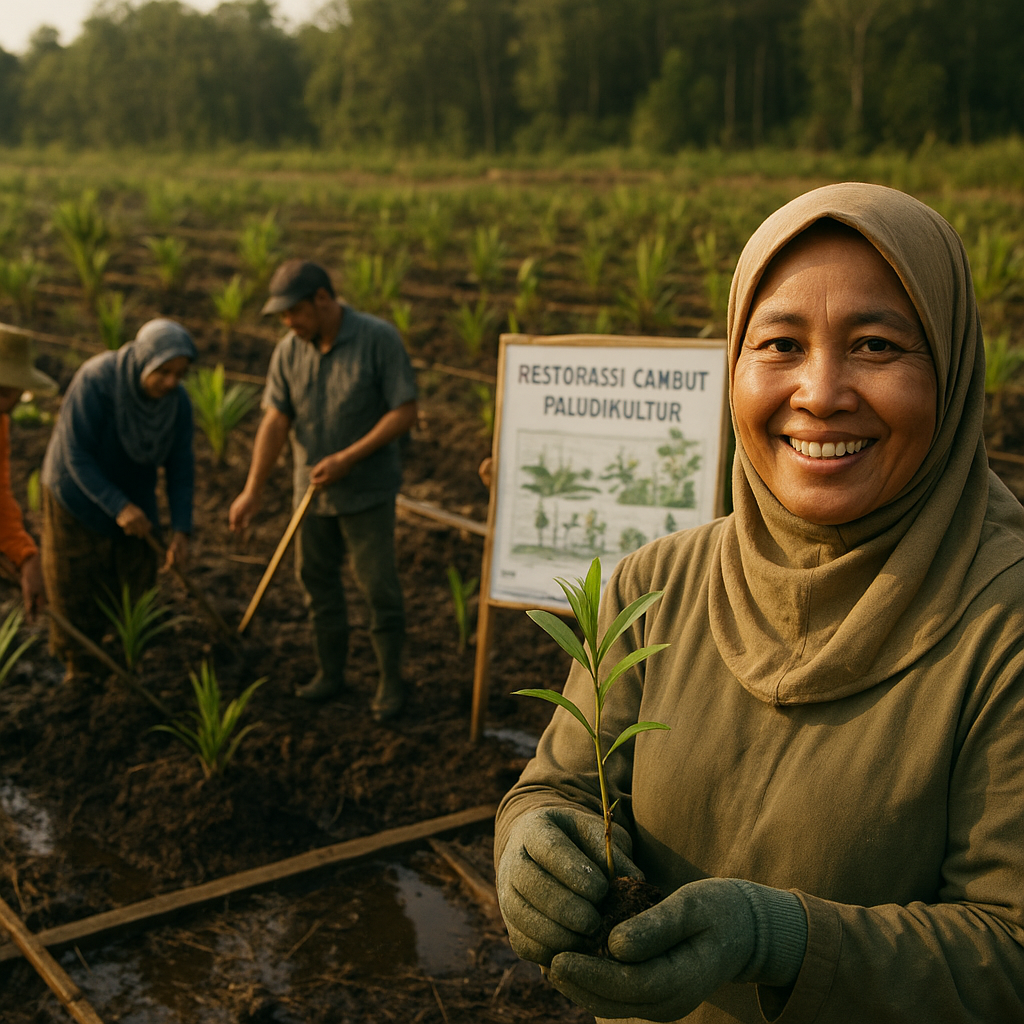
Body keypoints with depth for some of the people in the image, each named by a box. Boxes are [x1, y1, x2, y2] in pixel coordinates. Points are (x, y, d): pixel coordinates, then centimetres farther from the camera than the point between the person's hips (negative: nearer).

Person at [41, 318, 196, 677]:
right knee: (77, 585, 4)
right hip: (79, 497, -4)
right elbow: (76, 455, -27)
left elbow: (180, 466, -11)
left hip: (133, 495, 4)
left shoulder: (177, 400, -17)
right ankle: (77, 667, 24)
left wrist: (181, 530, -20)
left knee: (135, 585, 8)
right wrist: (118, 507, -34)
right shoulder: (95, 381, -31)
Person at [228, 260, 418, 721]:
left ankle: (391, 680, 14)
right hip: (313, 489, 5)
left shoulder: (379, 339, -15)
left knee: (378, 584, -1)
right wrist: (253, 490, -16)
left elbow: (405, 412, -16)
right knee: (317, 580, 12)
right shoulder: (288, 352, -2)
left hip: (368, 489, -5)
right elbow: (274, 422, -7)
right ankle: (331, 672, 27)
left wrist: (348, 458, -22)